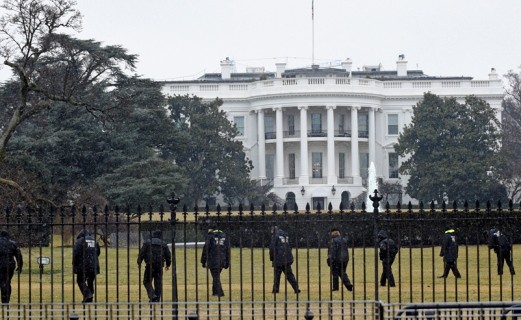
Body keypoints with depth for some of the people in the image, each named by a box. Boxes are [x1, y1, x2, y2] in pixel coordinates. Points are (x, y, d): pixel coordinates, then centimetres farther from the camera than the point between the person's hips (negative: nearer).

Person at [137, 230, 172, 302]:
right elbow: (168, 255, 15)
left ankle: (152, 296, -14)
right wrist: (168, 265, 29)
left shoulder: (147, 243, 3)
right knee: (158, 283, 8)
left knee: (147, 282, 4)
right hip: (159, 266, 3)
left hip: (149, 265, -3)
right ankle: (157, 298, 6)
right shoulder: (163, 244, 11)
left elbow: (141, 253, -1)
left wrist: (139, 263, 9)